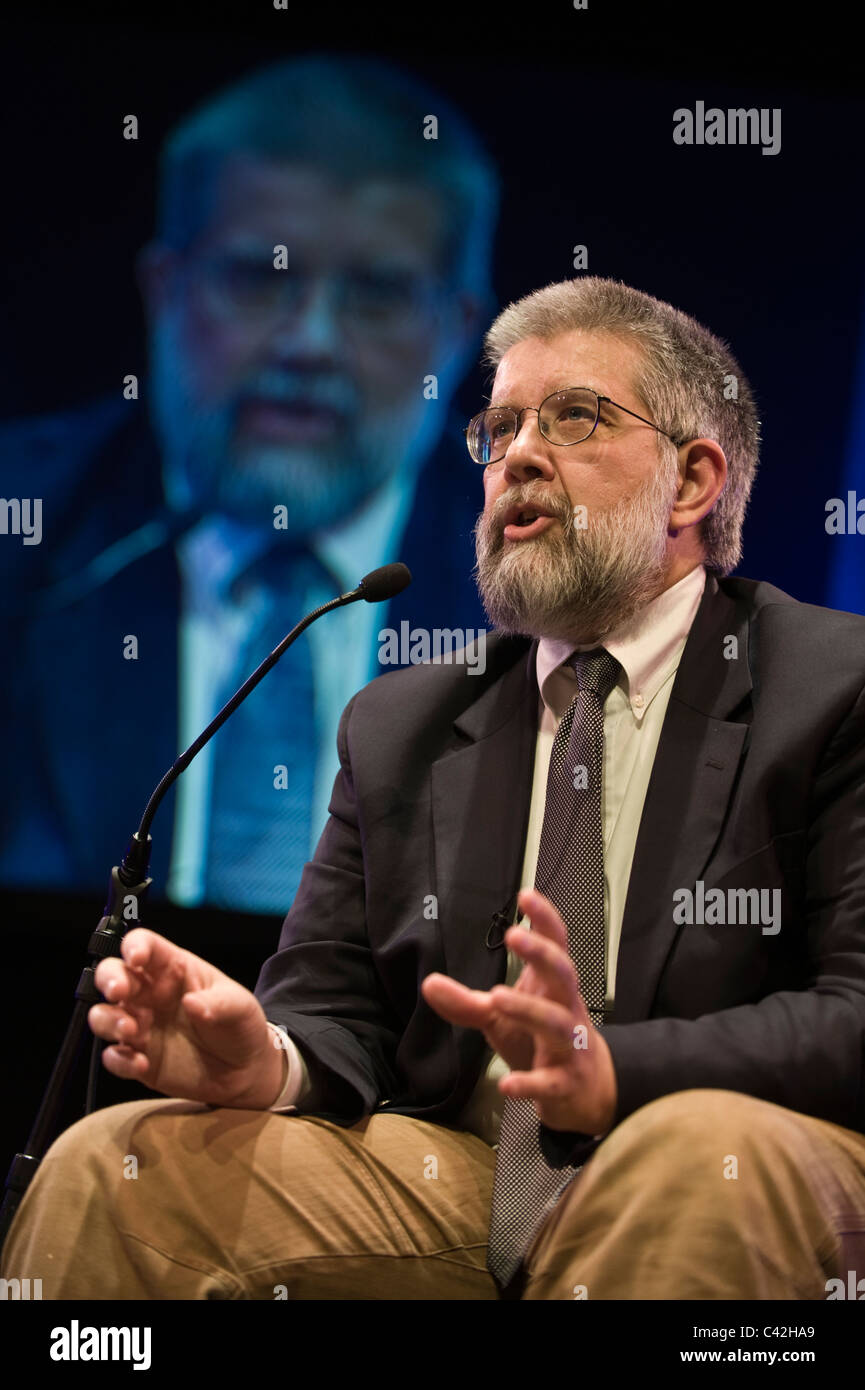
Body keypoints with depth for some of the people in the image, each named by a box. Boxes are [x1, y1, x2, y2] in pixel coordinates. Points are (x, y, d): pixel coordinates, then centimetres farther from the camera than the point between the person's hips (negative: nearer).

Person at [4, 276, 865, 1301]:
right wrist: (269, 1061, -11)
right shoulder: (397, 727, 21)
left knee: (709, 1150, -39)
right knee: (104, 1170, -16)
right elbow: (335, 1013, 16)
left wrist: (613, 1072, -25)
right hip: (457, 1183, 5)